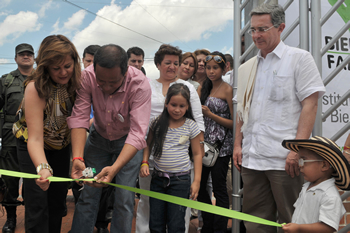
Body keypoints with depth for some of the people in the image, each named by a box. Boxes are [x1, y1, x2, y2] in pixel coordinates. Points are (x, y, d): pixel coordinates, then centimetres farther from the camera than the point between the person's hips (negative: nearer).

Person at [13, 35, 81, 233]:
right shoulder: (35, 88, -32)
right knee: (38, 205, -9)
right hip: (34, 148, -4)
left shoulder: (76, 82, -18)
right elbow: (35, 138, -37)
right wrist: (43, 168, -54)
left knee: (58, 201, 12)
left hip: (62, 146, 5)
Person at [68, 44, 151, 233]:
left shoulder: (140, 84, -31)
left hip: (128, 142, -2)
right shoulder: (87, 77, -24)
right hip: (98, 137, 2)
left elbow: (137, 132, -36)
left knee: (124, 198, -6)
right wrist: (77, 158, -39)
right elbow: (79, 118, -25)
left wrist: (114, 168, -47)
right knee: (88, 194, 0)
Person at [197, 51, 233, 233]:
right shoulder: (203, 88, 11)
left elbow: (234, 122, -10)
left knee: (219, 188, -1)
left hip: (221, 145, -6)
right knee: (200, 186, 12)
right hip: (204, 143, 7)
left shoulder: (227, 90, -6)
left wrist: (210, 114, -16)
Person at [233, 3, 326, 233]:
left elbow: (310, 105, -7)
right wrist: (238, 145, 10)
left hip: (284, 159, -5)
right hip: (251, 159, 6)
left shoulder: (299, 58, 0)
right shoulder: (246, 68, 16)